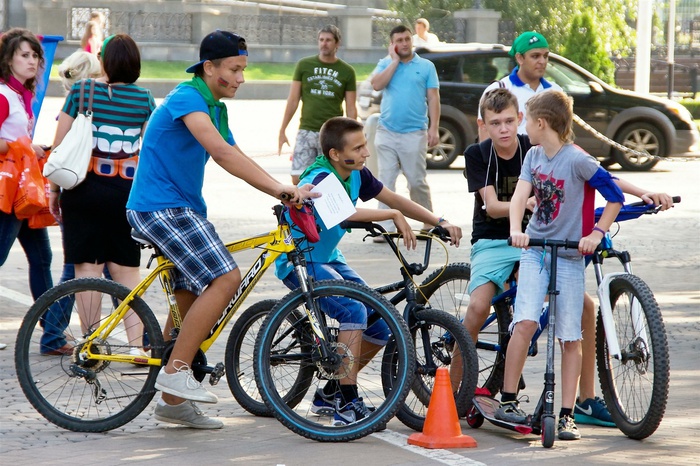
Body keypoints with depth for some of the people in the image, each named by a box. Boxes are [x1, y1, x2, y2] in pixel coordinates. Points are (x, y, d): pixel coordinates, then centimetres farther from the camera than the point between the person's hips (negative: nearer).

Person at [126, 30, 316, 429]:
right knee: (225, 278, -21)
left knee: (191, 300, 11)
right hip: (160, 206, -10)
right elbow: (220, 151, -29)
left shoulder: (215, 109, 16)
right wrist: (277, 186, -35)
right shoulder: (187, 98, -16)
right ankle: (177, 371, -17)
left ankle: (173, 400, 19)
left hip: (183, 208, 10)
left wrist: (283, 193, -1)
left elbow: (237, 159, 13)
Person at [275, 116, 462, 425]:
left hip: (329, 259, 9)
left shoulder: (356, 174, -1)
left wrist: (440, 222, 0)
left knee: (381, 328, 0)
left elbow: (393, 199, 9)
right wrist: (393, 215, -40)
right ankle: (347, 405, -27)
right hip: (298, 262, -9)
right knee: (354, 310, -31)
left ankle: (329, 394, 15)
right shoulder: (320, 179, -25)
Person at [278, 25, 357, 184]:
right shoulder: (304, 65, 4)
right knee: (298, 179, -6)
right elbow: (293, 100, 6)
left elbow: (351, 109, 6)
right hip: (306, 131, 1)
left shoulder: (347, 71, 4)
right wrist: (282, 131, 3)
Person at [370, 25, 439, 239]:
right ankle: (385, 228, 2)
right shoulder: (385, 64, 9)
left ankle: (429, 224, 13)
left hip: (414, 133, -2)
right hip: (387, 131, 2)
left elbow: (433, 98, 2)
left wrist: (434, 128, -6)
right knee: (386, 181, 1)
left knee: (417, 181, 1)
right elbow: (377, 84, -9)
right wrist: (395, 61, -6)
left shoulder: (426, 66, 6)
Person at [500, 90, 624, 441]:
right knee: (525, 322, -15)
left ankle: (567, 415, 4)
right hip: (535, 250, 3)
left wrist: (597, 233, -19)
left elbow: (615, 197, -10)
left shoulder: (577, 159, -13)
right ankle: (507, 400, -7)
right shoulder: (534, 156, 5)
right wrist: (516, 230, -23)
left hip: (569, 256, -3)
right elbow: (520, 195, -6)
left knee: (570, 338, 0)